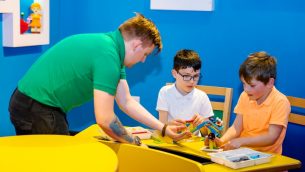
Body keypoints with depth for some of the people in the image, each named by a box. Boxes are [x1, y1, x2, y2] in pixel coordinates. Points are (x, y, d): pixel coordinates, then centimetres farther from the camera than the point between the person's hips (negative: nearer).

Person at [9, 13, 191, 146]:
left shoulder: (111, 48, 8)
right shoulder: (108, 55, -22)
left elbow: (127, 103, 13)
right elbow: (105, 119, -23)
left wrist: (164, 128, 10)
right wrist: (135, 144, -8)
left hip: (33, 103, 10)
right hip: (37, 108, -10)